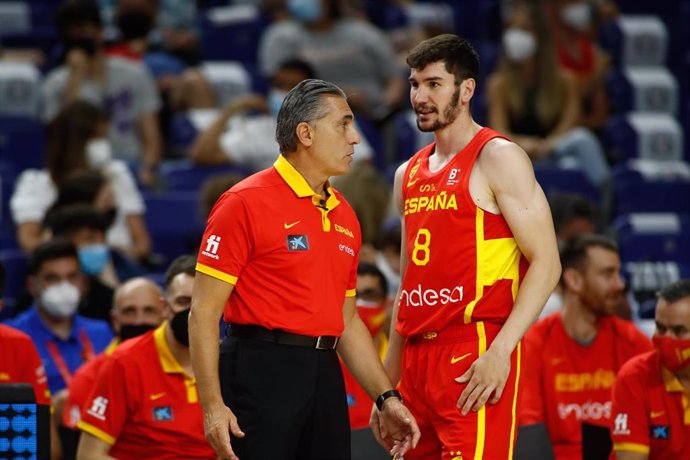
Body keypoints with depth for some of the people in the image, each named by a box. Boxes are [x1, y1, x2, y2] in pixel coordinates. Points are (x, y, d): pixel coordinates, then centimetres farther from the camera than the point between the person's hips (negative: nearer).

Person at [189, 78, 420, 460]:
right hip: (261, 372, -7)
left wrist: (386, 398, 14)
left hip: (325, 377, 7)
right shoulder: (246, 203, -7)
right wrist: (212, 405, -17)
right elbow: (203, 313, -10)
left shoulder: (344, 216, 16)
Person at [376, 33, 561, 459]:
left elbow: (545, 263, -11)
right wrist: (387, 384, 19)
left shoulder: (498, 159, -4)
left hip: (476, 355, -7)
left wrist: (500, 350, -20)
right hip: (418, 356, 7)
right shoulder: (409, 175, 18)